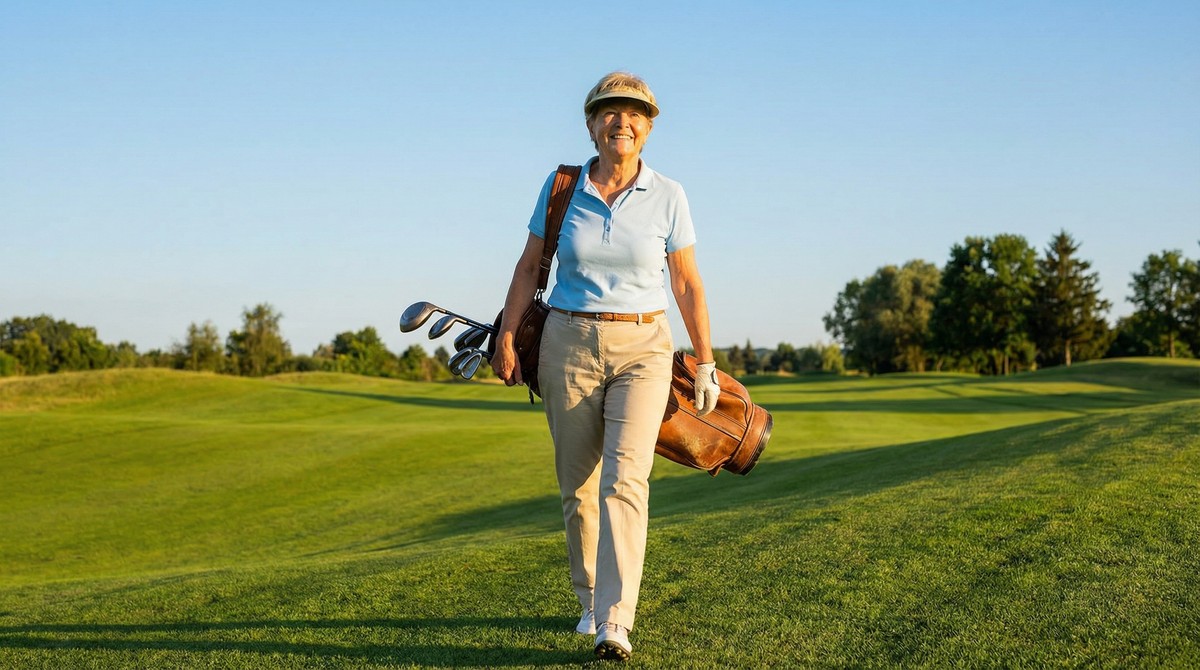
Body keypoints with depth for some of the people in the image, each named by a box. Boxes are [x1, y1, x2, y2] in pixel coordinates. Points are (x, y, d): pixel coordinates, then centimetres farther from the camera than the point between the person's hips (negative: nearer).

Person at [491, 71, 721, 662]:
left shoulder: (667, 197, -1)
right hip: (568, 346, 2)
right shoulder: (561, 187, 1)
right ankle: (590, 600, 28)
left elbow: (687, 284, 5)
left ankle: (614, 624, -21)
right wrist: (506, 336, 3)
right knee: (578, 484, 8)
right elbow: (529, 266, 8)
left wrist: (705, 362, 6)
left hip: (643, 350, -2)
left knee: (624, 478, -17)